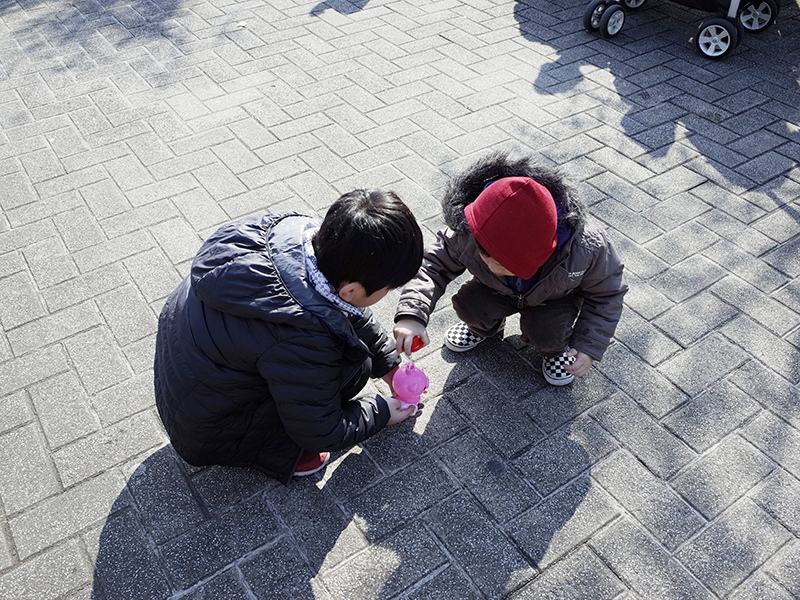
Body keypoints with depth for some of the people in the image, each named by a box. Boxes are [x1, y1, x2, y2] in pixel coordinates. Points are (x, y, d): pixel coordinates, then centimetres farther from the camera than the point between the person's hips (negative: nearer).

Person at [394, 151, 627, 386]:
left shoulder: (585, 249, -40)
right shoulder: (466, 236, -38)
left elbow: (607, 292, -19)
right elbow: (434, 265, -23)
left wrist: (589, 348, -21)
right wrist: (411, 315, -40)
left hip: (557, 295, -2)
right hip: (501, 291, 2)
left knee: (545, 333, -30)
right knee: (468, 304, -24)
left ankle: (557, 347, 9)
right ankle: (486, 327, 13)